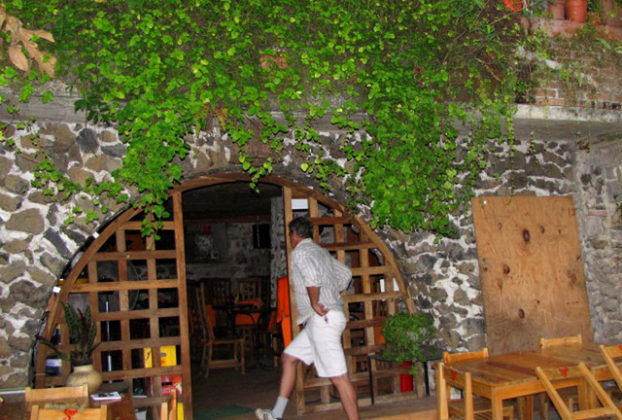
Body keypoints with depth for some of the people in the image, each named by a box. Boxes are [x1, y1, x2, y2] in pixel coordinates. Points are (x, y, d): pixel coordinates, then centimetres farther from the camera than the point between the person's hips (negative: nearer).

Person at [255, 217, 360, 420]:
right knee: (288, 357, 15)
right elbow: (345, 273, 28)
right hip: (318, 321, 10)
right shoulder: (320, 251, 21)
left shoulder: (300, 251, -8)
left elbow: (312, 275, -29)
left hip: (323, 319, -10)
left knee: (338, 376, -9)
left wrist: (314, 303, -19)